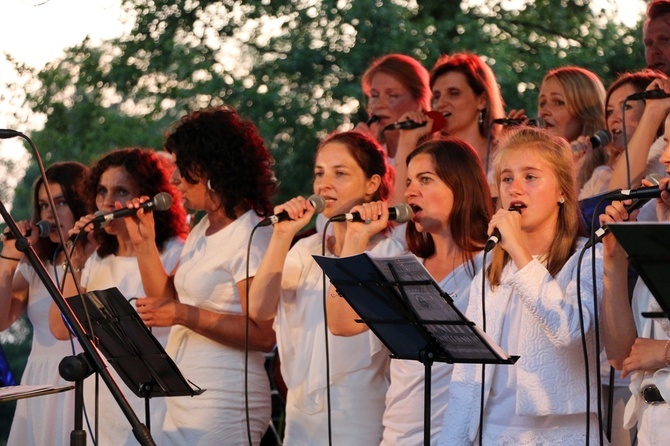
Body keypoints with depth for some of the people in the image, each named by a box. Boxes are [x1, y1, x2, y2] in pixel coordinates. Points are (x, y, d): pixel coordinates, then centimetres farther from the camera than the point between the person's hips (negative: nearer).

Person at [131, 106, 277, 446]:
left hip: (224, 404, -9)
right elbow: (167, 301, 15)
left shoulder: (251, 236, -14)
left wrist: (185, 315, -23)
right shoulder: (202, 230, 15)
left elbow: (263, 334, -20)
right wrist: (144, 243, 7)